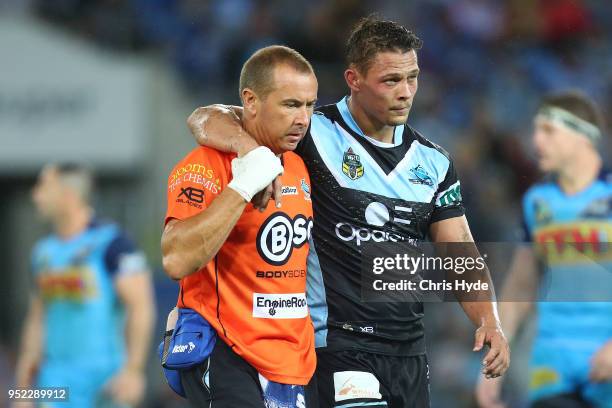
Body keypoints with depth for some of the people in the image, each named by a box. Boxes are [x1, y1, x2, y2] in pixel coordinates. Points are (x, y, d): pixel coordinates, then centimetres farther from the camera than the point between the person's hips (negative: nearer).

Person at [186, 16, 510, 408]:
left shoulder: (434, 162, 10)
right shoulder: (316, 134, -6)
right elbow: (206, 119, -12)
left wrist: (489, 320, -9)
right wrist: (252, 150, -34)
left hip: (409, 352, 6)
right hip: (338, 344, -6)